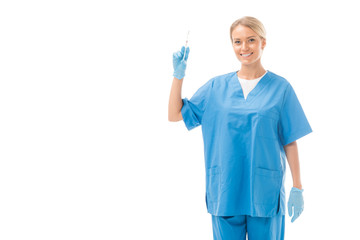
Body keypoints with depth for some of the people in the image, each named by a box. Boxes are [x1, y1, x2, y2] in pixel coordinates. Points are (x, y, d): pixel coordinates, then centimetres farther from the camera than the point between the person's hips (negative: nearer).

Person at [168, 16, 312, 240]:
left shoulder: (280, 87, 0)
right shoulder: (216, 86, 6)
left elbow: (290, 143, 0)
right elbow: (175, 115, 8)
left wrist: (298, 188, -2)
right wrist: (179, 74, 0)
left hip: (265, 193, -2)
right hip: (225, 193, 2)